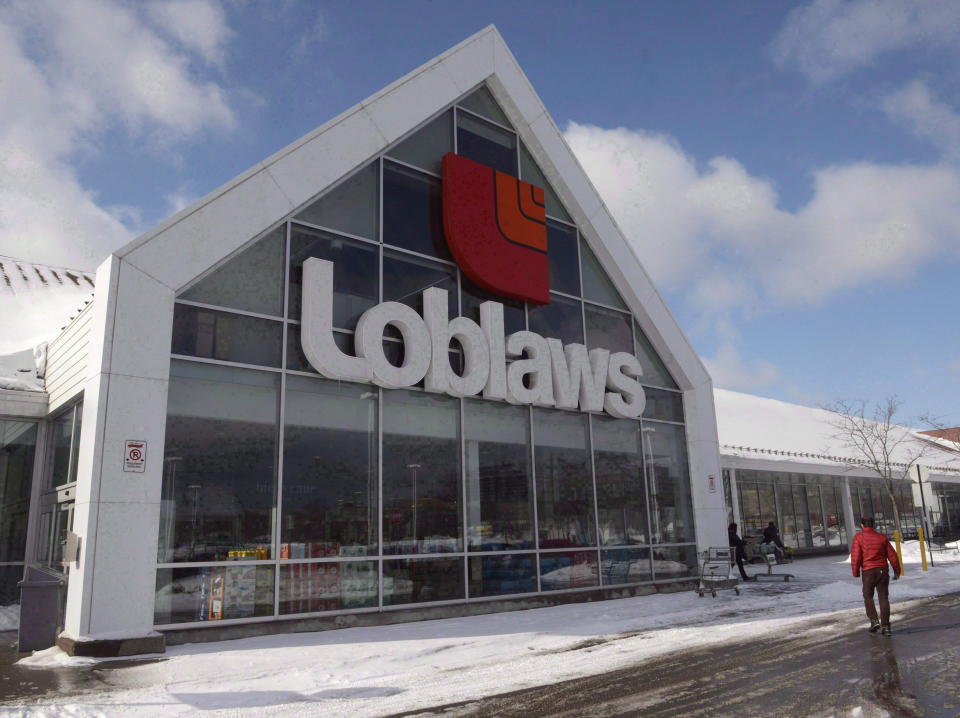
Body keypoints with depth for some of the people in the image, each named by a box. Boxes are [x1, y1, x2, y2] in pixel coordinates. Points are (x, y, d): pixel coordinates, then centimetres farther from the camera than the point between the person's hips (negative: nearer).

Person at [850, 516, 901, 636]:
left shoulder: (858, 537, -4)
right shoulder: (882, 537, 6)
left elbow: (855, 556, -9)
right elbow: (892, 555, 7)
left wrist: (856, 573, 1)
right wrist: (897, 571, 19)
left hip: (868, 572, -3)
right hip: (883, 571, 3)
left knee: (868, 597, 12)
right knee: (883, 598, 6)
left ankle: (874, 620, -1)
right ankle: (885, 626, 4)